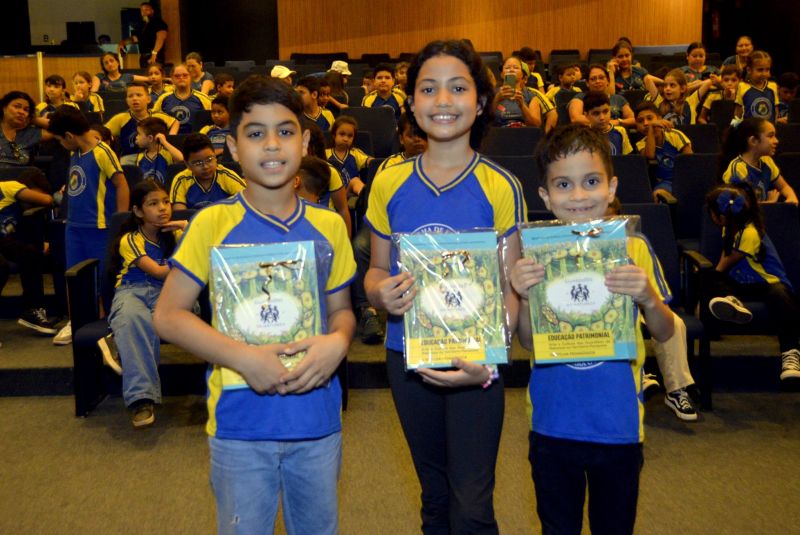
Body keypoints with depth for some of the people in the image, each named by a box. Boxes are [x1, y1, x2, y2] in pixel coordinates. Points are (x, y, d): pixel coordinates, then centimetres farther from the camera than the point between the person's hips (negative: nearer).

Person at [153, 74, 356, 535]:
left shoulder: (329, 226, 1)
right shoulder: (213, 224, -7)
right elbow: (168, 315, -7)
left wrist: (338, 342, -14)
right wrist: (243, 357, -20)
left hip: (318, 417, 3)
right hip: (240, 422, -2)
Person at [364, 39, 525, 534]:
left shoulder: (501, 188, -9)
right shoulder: (389, 183, -1)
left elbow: (509, 290, -8)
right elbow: (375, 272, 7)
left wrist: (488, 362, -23)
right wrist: (382, 293, -17)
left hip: (473, 362, -3)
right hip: (407, 356, 3)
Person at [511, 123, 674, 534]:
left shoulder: (633, 247, -7)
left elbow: (664, 334, -2)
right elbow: (527, 342, -1)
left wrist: (647, 298, -23)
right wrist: (524, 297, -20)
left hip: (618, 423, 0)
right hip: (553, 422, 1)